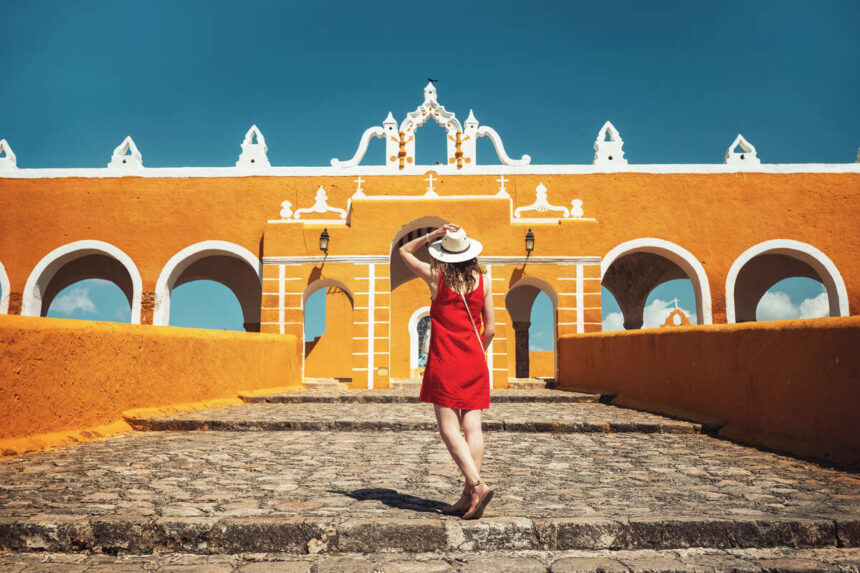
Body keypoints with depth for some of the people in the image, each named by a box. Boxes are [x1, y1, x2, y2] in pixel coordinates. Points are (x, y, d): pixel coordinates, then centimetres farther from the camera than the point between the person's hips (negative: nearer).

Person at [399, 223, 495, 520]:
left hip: (445, 363, -4)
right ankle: (468, 496, 3)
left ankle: (477, 486, -13)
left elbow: (404, 251, 15)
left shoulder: (435, 276, -2)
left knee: (449, 429, -1)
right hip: (475, 364, 4)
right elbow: (490, 328, 6)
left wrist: (432, 235, 3)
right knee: (472, 426, 2)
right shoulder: (483, 280, 5)